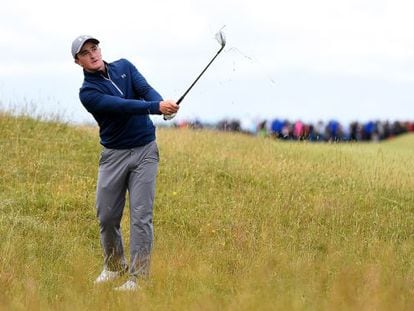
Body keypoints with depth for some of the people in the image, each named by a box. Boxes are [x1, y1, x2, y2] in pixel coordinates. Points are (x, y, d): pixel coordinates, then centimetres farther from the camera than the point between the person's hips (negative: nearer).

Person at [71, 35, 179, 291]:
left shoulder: (124, 67, 4)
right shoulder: (88, 92, -9)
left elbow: (145, 89, -11)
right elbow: (122, 106, -24)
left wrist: (163, 103, -34)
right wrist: (157, 108, -37)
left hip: (145, 150, 1)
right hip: (114, 154, -1)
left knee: (141, 215, -6)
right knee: (107, 215, 4)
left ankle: (138, 276, -5)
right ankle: (115, 265, 28)